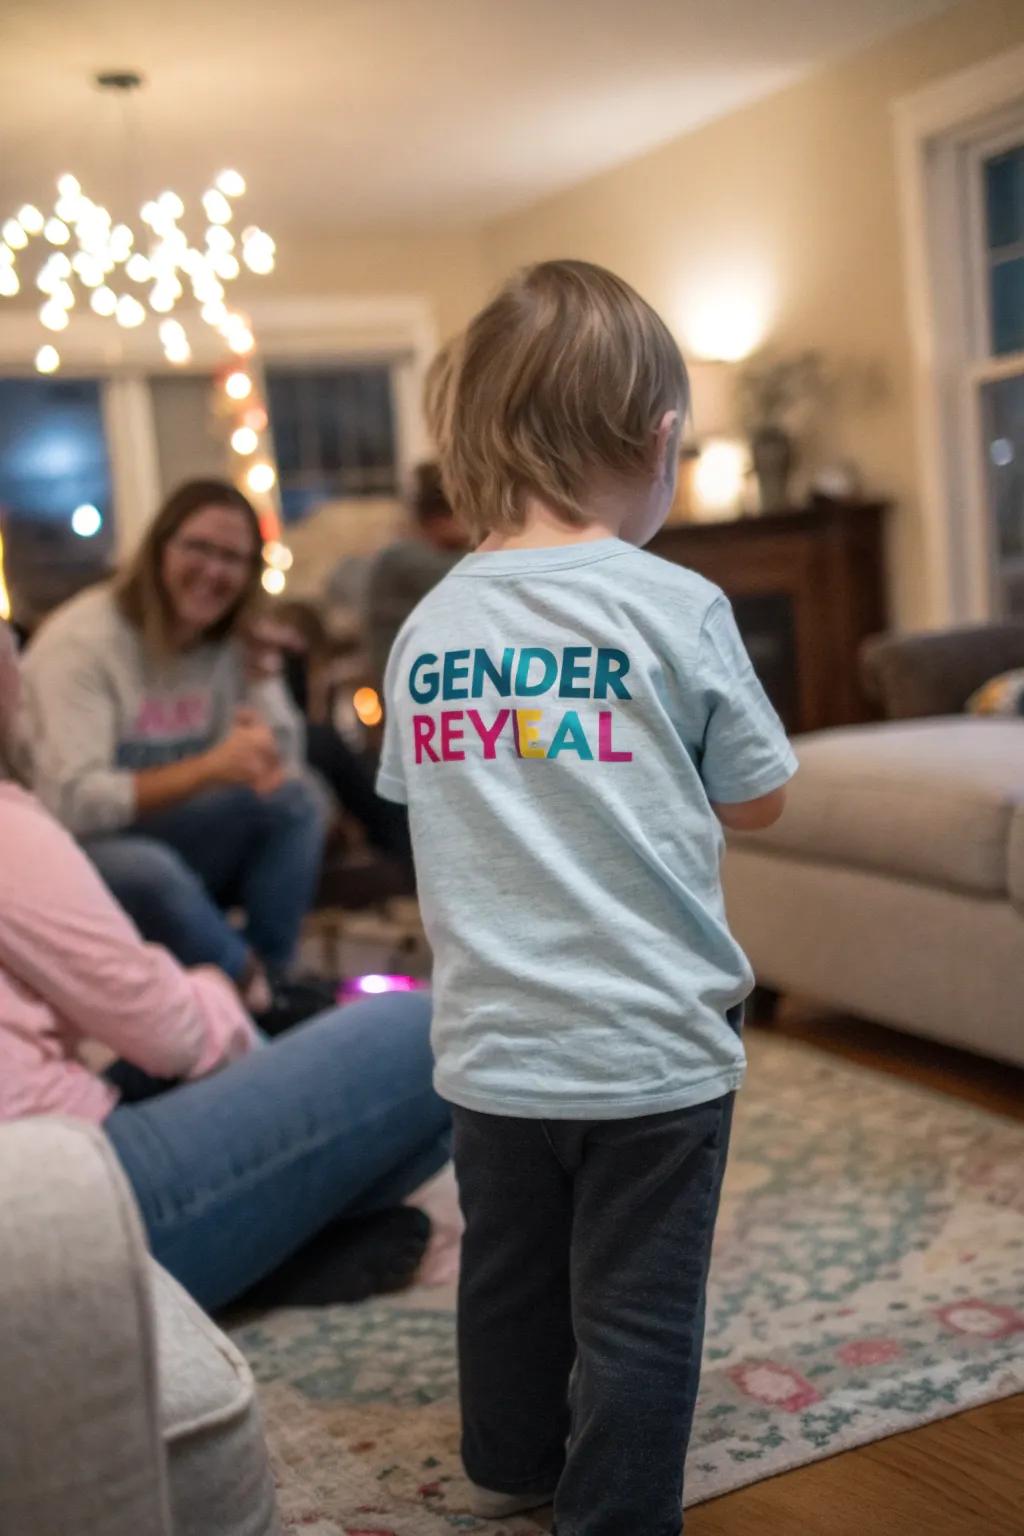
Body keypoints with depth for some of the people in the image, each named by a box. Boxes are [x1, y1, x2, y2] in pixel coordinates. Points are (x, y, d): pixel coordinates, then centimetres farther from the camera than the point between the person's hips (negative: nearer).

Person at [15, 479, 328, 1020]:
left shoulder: (234, 642, 1)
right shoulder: (82, 641, -19)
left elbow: (283, 757, 0)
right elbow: (72, 803, -28)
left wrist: (262, 747, -26)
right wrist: (208, 768, -36)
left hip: (163, 838, 6)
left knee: (297, 802, -17)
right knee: (147, 869, -39)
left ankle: (270, 983, -14)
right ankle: (257, 995, -18)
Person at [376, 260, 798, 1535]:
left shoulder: (428, 626, -1)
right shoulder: (676, 607, -12)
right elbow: (756, 799, -3)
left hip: (489, 1043, 5)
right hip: (650, 1045, -5)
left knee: (510, 1273, 24)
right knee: (638, 1315, 10)